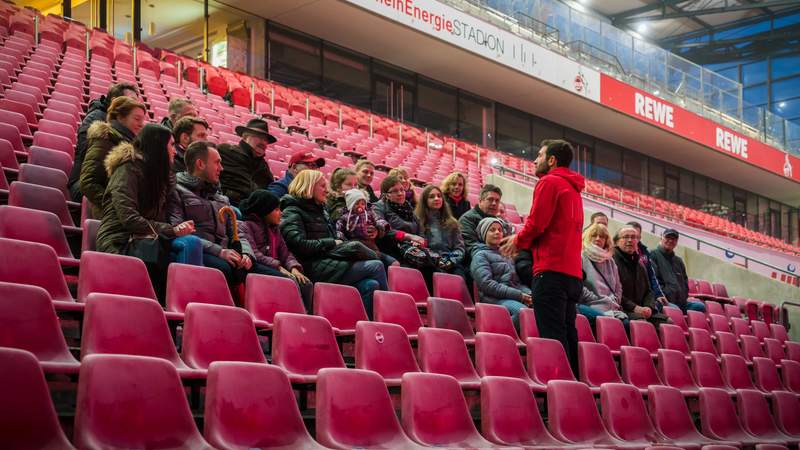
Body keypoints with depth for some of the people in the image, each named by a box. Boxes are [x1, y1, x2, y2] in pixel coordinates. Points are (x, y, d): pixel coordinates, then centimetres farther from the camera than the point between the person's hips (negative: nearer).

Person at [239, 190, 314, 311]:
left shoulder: (274, 229, 25)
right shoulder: (246, 226, 3)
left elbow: (285, 253, 16)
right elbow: (254, 254, -11)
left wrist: (294, 267, -7)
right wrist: (278, 267, -19)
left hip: (276, 269, 7)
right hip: (259, 269, -7)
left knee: (307, 285, -18)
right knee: (291, 282, -29)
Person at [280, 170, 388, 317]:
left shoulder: (319, 210, 25)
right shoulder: (292, 212, -3)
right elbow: (299, 244, -17)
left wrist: (340, 244, 2)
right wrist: (332, 243, -10)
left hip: (328, 262, 9)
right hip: (315, 269, -9)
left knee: (371, 285, -16)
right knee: (376, 267, -13)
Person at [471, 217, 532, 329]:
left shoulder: (506, 254, 31)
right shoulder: (480, 255, 8)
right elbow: (486, 284, -7)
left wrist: (528, 294, 3)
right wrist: (519, 295, -12)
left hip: (515, 297, 6)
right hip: (495, 298, -6)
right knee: (521, 310, -37)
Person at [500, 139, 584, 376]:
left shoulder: (549, 182, -3)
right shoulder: (574, 189, 25)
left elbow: (536, 223, -11)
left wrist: (518, 240, 7)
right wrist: (523, 240, 18)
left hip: (551, 270, -9)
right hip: (573, 273, 9)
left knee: (552, 336, -11)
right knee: (567, 334, 8)